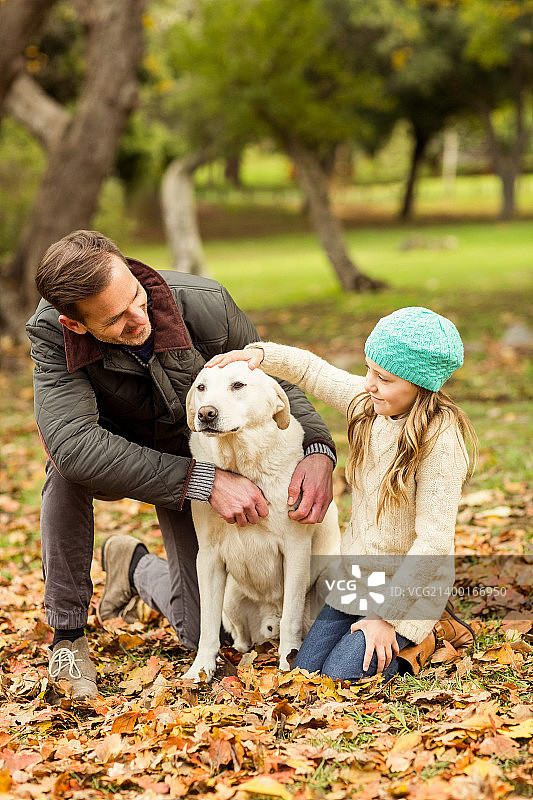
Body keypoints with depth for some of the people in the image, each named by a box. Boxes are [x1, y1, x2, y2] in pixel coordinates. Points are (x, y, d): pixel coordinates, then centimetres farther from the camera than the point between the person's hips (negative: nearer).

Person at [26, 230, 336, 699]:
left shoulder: (206, 306, -30)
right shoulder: (51, 333, -33)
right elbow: (74, 441, -45)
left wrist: (319, 449, -35)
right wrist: (204, 481, -47)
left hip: (197, 456, 1)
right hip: (116, 461, -1)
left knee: (203, 633, -2)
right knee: (70, 464, -38)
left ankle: (137, 567, 33)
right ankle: (67, 634, -20)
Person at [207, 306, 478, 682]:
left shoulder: (440, 441, -24)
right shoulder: (368, 403, -5)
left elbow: (434, 541, -23)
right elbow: (312, 370, 11)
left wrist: (387, 616, -21)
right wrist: (261, 353, -8)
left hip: (411, 583, -7)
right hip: (357, 575, 7)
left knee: (341, 675, -17)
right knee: (306, 668, 2)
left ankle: (424, 635, 7)